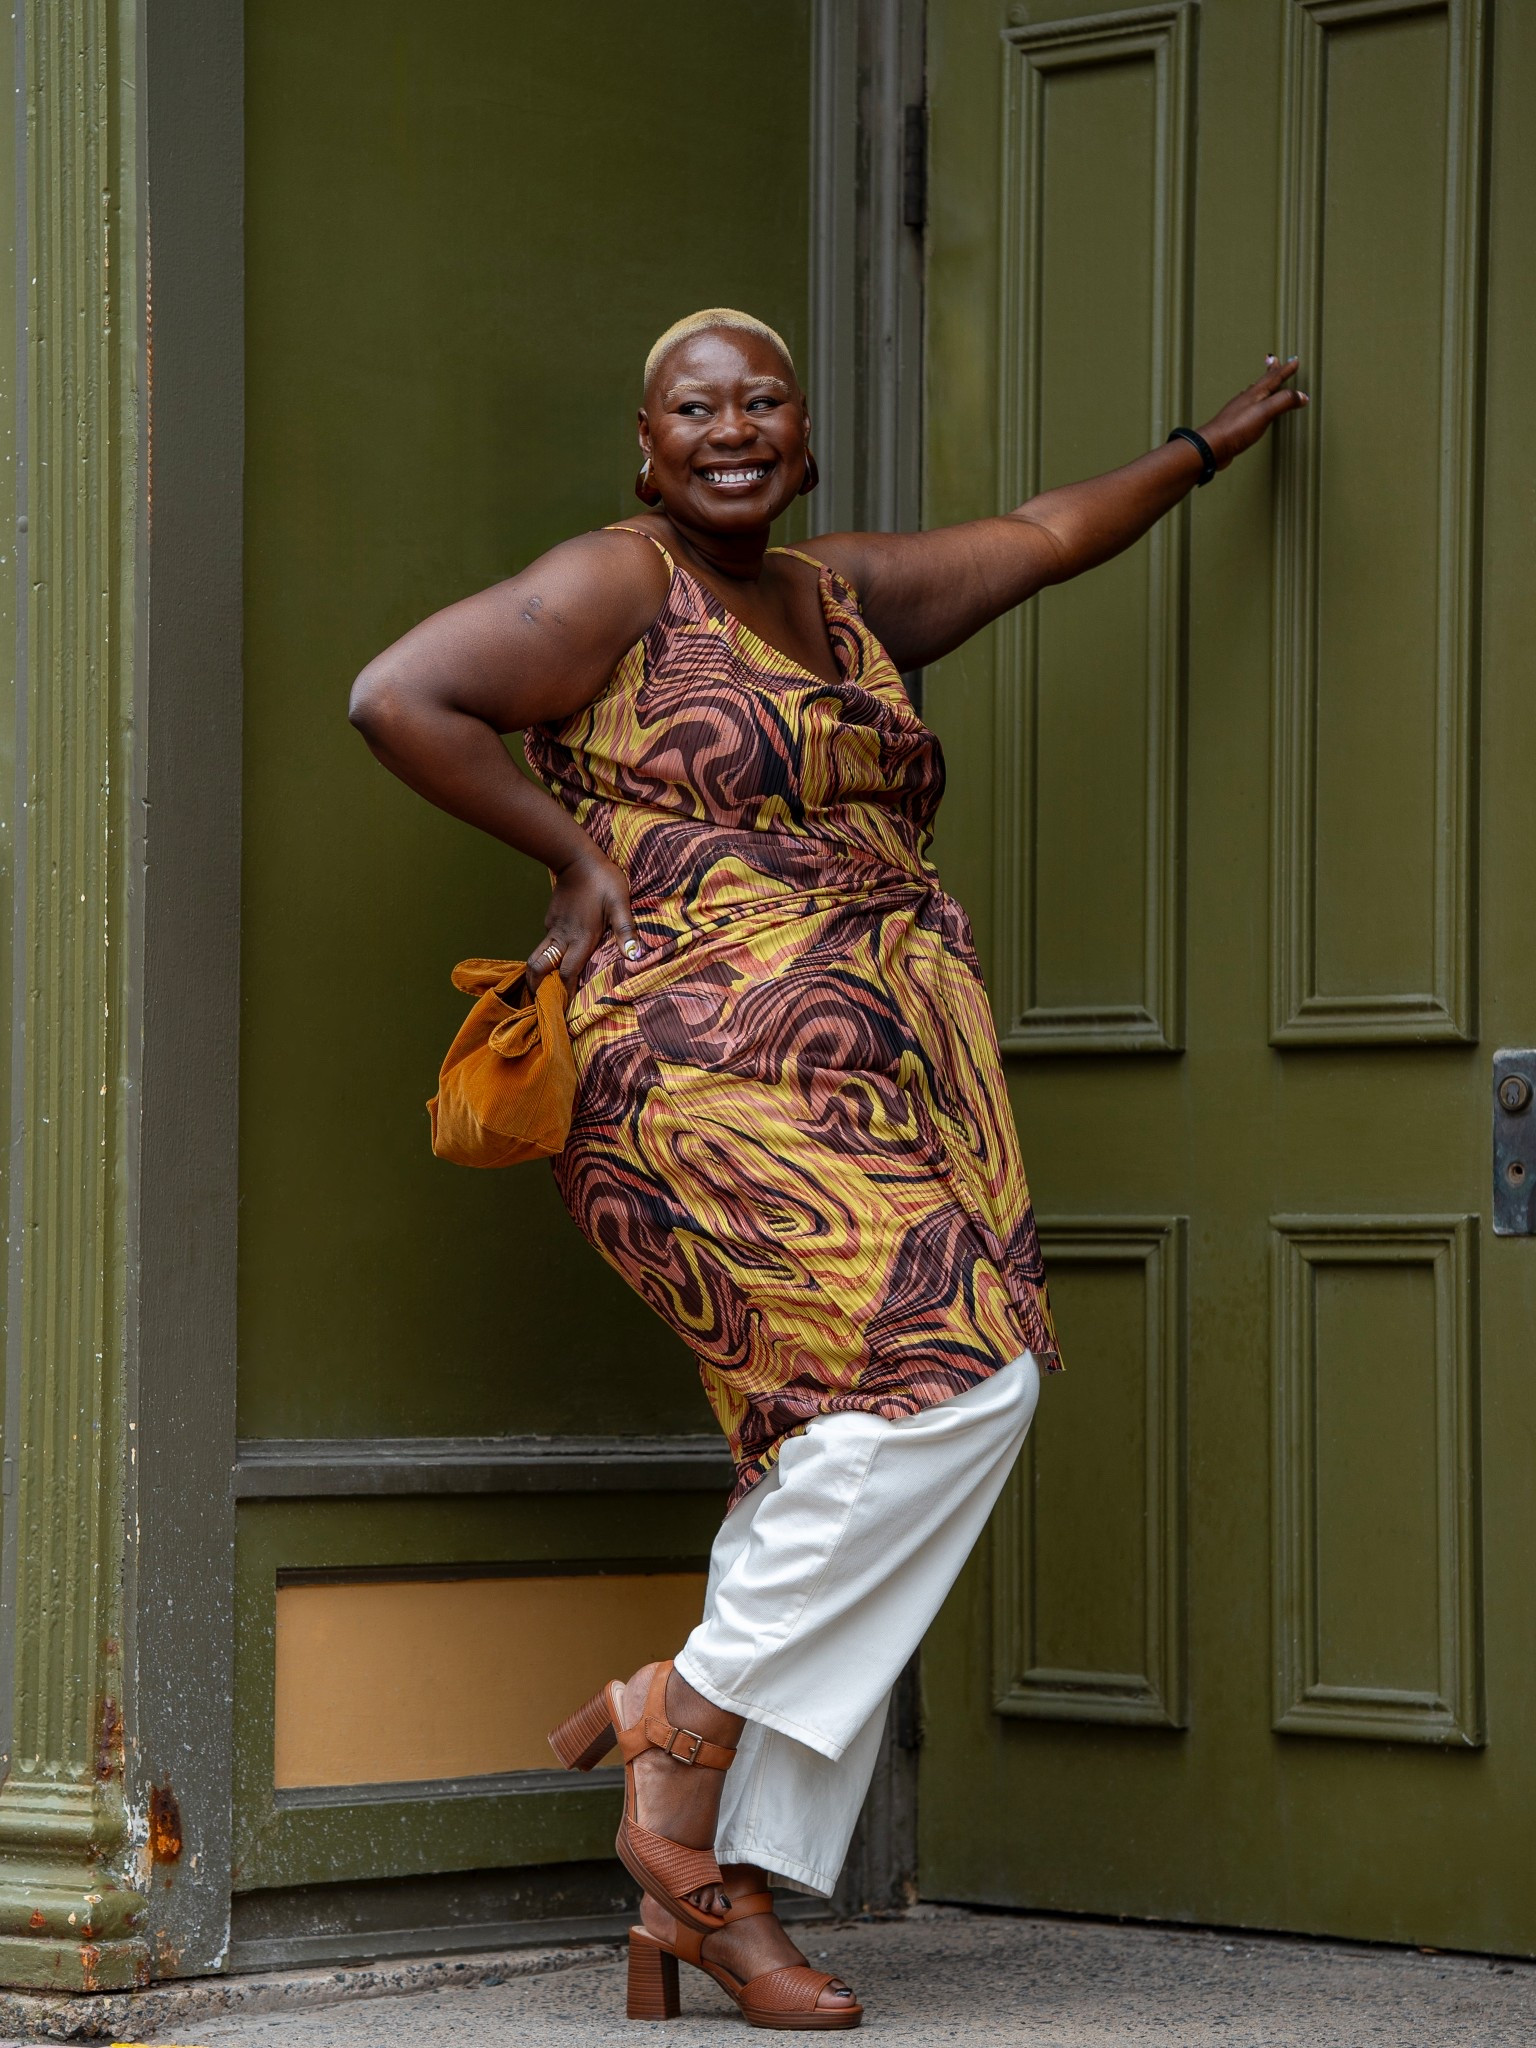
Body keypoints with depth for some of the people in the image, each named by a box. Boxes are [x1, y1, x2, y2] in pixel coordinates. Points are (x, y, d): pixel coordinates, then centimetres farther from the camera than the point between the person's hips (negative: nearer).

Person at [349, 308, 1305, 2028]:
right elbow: (398, 696, -11)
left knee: (834, 1458, -1)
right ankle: (683, 1719, -11)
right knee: (954, 1374, -21)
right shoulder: (615, 590, -2)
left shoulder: (846, 596, 21)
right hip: (707, 1072, -8)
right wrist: (579, 854, -8)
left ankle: (708, 1887, 1)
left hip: (879, 1103, 8)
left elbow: (1045, 536, 34)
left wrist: (1208, 446, 44)